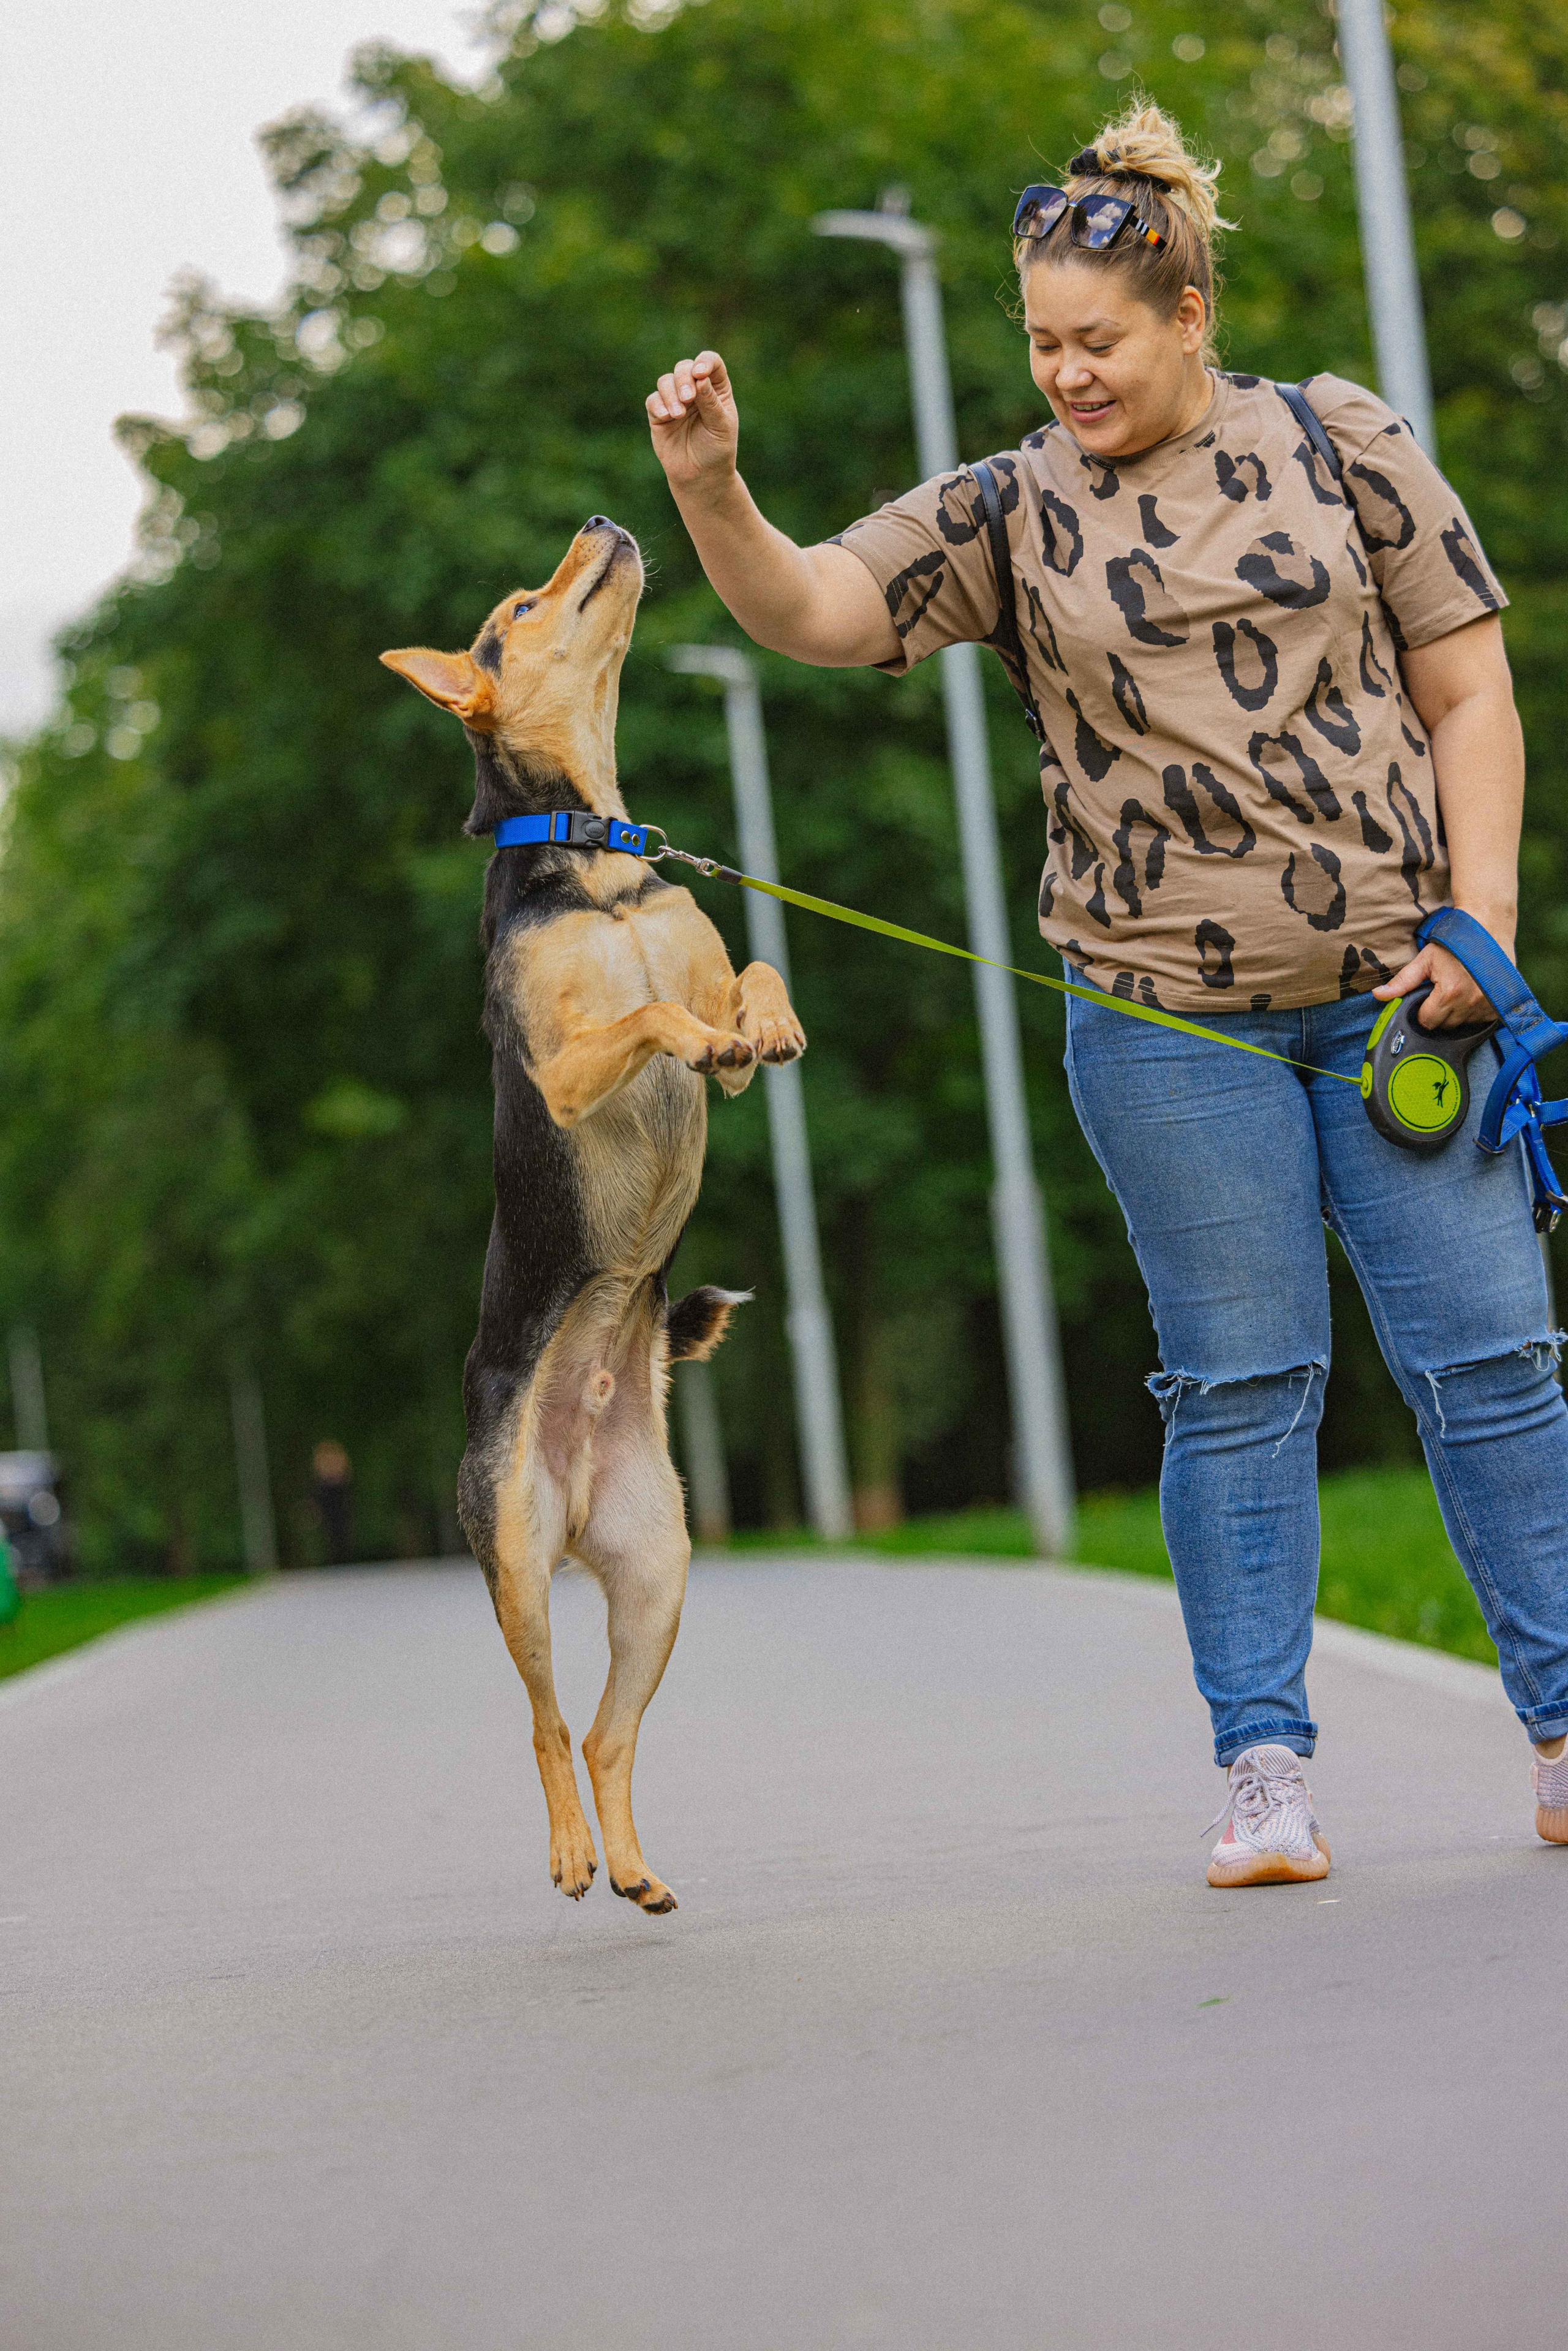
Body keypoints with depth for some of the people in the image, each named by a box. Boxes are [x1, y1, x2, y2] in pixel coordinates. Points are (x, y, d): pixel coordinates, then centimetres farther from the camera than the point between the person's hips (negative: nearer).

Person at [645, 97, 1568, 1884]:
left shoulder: (1341, 445, 5)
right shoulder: (1008, 514, 5)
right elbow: (804, 611, -5)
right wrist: (710, 490, -25)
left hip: (1392, 991, 0)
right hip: (1169, 1017, 0)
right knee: (1239, 1382, 1)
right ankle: (1262, 1768, 7)